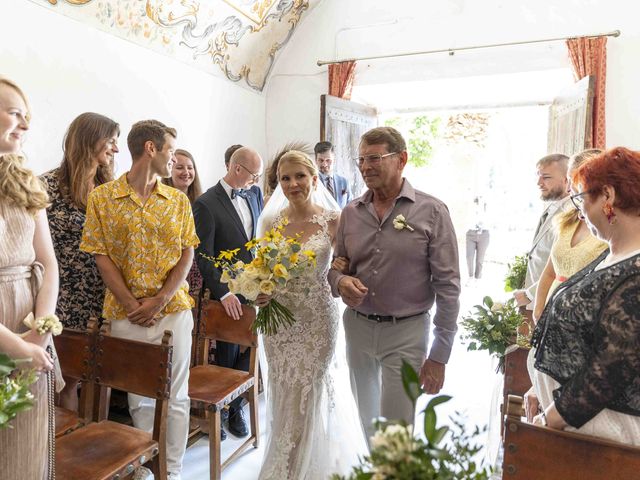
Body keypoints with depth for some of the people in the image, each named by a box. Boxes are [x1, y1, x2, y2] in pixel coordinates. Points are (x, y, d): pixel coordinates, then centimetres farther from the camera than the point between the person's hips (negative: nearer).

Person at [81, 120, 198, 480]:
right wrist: (133, 306, -10)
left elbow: (187, 255, 2)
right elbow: (102, 257, -4)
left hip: (174, 310, 2)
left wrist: (159, 301, -9)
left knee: (176, 397, 9)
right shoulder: (102, 197, -1)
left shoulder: (179, 200, 5)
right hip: (126, 314, -1)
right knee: (139, 397, 12)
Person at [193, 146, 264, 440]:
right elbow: (203, 256, -14)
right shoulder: (206, 204, -13)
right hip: (228, 293, -5)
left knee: (247, 350, 11)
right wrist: (223, 294, -19)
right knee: (228, 355, 10)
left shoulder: (254, 193, 6)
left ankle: (236, 406, 30)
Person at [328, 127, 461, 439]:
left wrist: (439, 355, -10)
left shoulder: (431, 212, -10)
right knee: (365, 420, 23)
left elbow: (447, 286, -9)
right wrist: (340, 282, -13)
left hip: (406, 333, -4)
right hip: (357, 327, 5)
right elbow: (336, 265, 12)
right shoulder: (351, 212, 3)